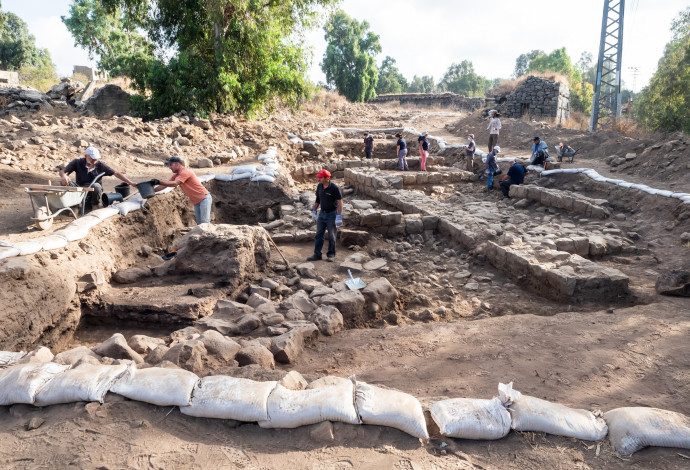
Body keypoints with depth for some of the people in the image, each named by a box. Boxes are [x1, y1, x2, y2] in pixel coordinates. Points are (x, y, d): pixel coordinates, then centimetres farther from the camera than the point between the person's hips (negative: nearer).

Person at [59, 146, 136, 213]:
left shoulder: (100, 165, -2)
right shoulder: (77, 162, -3)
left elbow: (116, 173, -3)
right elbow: (62, 171, -6)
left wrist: (130, 182, -11)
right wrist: (63, 176, -33)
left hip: (94, 191, 0)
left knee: (96, 186, -36)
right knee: (64, 181, -24)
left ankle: (94, 205, -6)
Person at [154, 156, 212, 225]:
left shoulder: (185, 172, -17)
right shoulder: (176, 175, 12)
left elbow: (174, 184, -29)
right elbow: (165, 185, 13)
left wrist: (158, 182, -33)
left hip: (204, 199, -9)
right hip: (196, 202, 9)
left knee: (205, 223, -15)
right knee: (199, 224, 5)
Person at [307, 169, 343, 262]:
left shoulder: (334, 188, -18)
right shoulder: (319, 186, 1)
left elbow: (340, 202, -16)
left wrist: (339, 217, -19)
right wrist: (314, 211, 14)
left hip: (332, 214, -6)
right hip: (322, 213, 6)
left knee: (331, 236, 4)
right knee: (319, 234, 8)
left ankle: (331, 254, 17)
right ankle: (317, 254, 16)